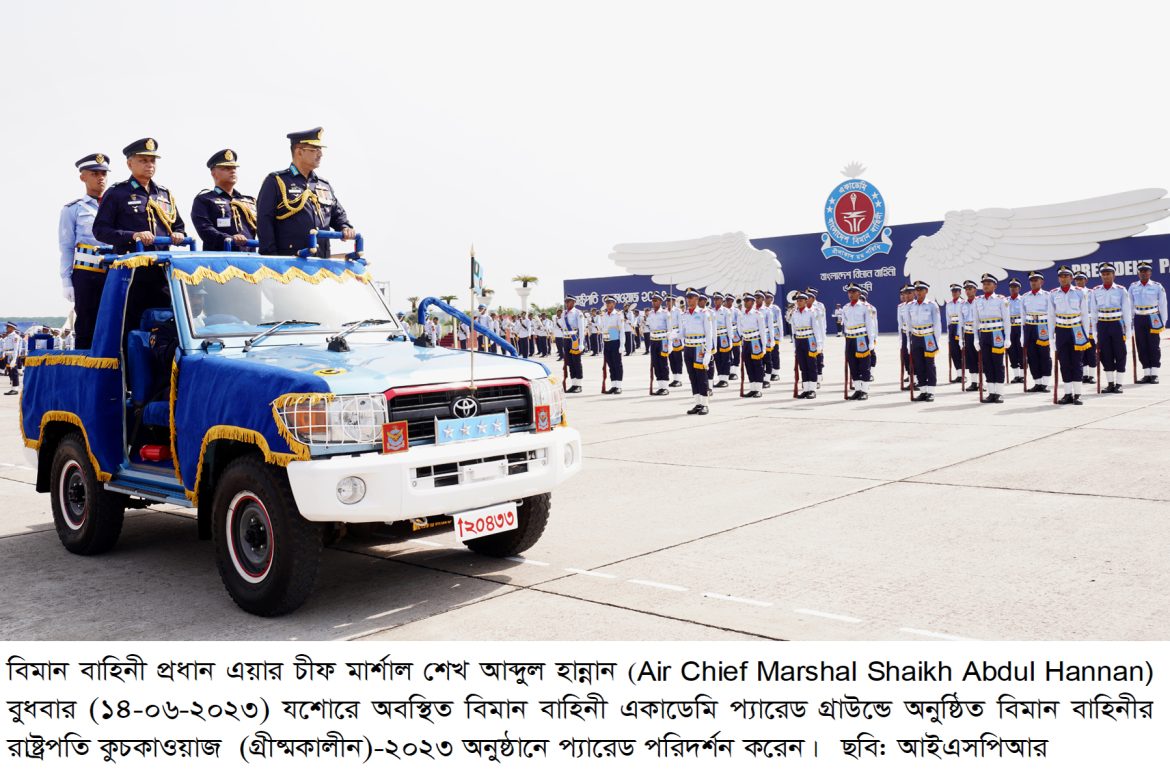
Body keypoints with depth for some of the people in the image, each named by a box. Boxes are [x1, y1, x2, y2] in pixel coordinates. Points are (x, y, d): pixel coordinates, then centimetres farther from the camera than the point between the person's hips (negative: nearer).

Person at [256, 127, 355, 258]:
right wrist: (270, 256, -13)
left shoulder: (325, 185, 20)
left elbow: (337, 214, 28)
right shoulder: (276, 181, 2)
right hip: (288, 261, -6)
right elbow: (264, 220, -4)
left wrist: (345, 228, 3)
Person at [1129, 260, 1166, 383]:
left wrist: (1163, 322, -2)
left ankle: (1154, 374, 5)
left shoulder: (1157, 286, -1)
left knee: (1154, 347, 0)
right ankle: (1146, 374, 11)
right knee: (1142, 347, 4)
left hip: (1153, 319, -2)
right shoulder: (1133, 287, 5)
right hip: (1138, 319, 2)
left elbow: (1162, 305, 0)